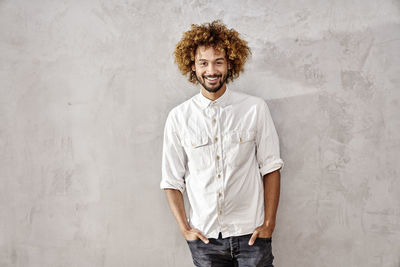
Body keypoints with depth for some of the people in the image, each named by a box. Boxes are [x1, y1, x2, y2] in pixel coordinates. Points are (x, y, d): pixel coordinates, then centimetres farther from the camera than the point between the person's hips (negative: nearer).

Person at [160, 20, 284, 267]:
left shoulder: (255, 108, -4)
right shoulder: (178, 117, 0)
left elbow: (271, 168, -1)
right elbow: (172, 180, 4)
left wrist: (268, 223, -3)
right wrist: (185, 228, -1)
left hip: (250, 234, -1)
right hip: (204, 237, 1)